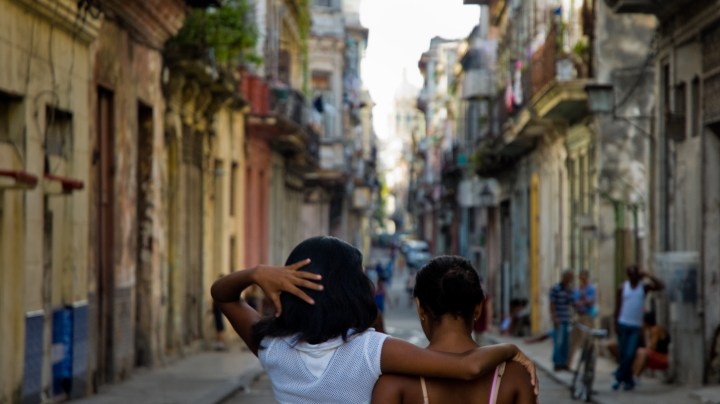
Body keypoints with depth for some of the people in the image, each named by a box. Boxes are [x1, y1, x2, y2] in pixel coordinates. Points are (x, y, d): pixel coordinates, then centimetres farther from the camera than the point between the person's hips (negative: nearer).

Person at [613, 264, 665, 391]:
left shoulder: (644, 287, 3)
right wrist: (616, 324, -1)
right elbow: (617, 306, 5)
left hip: (636, 327, -1)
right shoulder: (622, 288, 3)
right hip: (623, 325, 1)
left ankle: (619, 377, 2)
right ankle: (628, 380, 16)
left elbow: (661, 286, -9)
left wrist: (648, 276, -11)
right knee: (622, 354, 4)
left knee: (630, 354, -10)